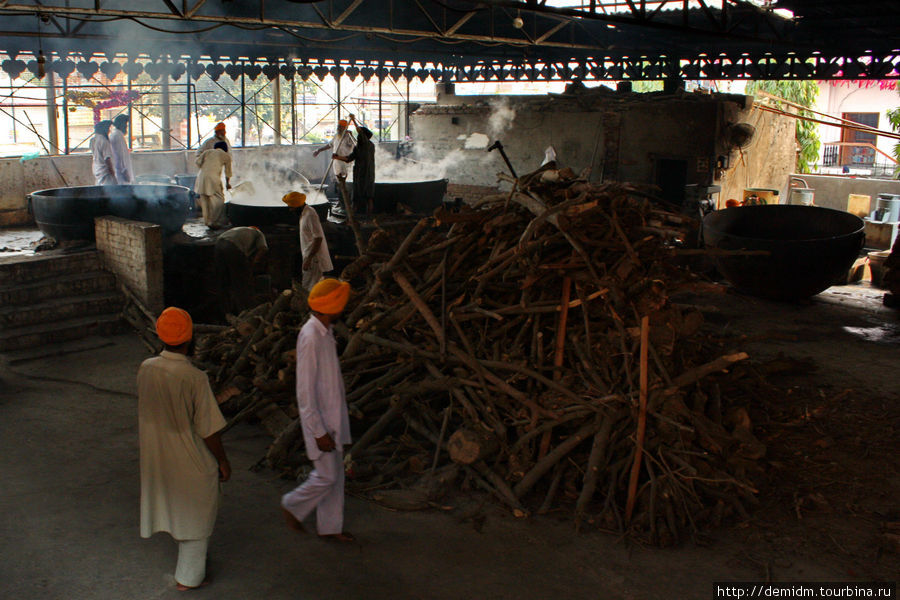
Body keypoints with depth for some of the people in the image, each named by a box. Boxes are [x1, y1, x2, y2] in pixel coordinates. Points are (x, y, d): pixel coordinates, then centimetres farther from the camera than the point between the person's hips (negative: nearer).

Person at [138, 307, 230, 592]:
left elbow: (145, 413, 4)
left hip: (156, 456, 6)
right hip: (191, 461, -6)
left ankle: (190, 556, 49)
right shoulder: (195, 378, -29)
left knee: (175, 506, 28)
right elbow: (209, 430, -21)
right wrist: (223, 462, -7)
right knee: (197, 516, 15)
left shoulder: (146, 369, -12)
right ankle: (188, 576, 29)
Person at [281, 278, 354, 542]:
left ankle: (330, 526, 26)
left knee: (335, 475, 15)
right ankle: (293, 505, 23)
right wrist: (319, 432, -22)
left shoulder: (325, 332, 6)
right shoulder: (310, 337, -23)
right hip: (319, 419, -9)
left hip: (333, 416, 9)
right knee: (326, 476, 0)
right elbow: (305, 392, -23)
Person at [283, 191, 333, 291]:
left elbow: (318, 238, -24)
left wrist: (309, 258, -25)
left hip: (314, 258, -10)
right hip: (309, 257, 10)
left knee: (309, 289, -10)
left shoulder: (310, 214, -19)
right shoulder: (304, 213, 12)